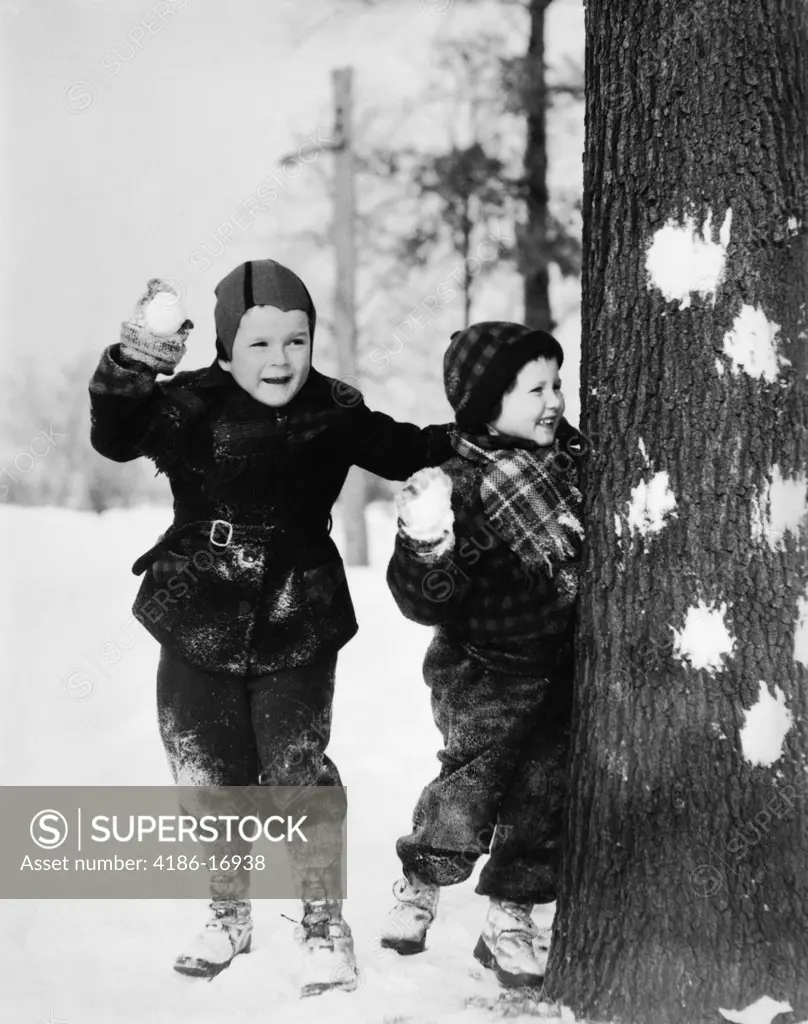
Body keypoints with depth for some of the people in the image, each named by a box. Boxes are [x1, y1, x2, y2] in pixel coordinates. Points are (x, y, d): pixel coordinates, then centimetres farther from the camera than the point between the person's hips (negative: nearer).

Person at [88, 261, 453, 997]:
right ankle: (229, 915, 33)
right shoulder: (190, 407, -9)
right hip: (199, 628, 0)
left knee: (299, 773, -7)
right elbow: (115, 436, -27)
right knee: (212, 779, 10)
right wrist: (135, 362, -43)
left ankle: (325, 925, 12)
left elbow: (400, 452, 16)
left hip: (297, 630, 0)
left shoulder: (332, 412, -1)